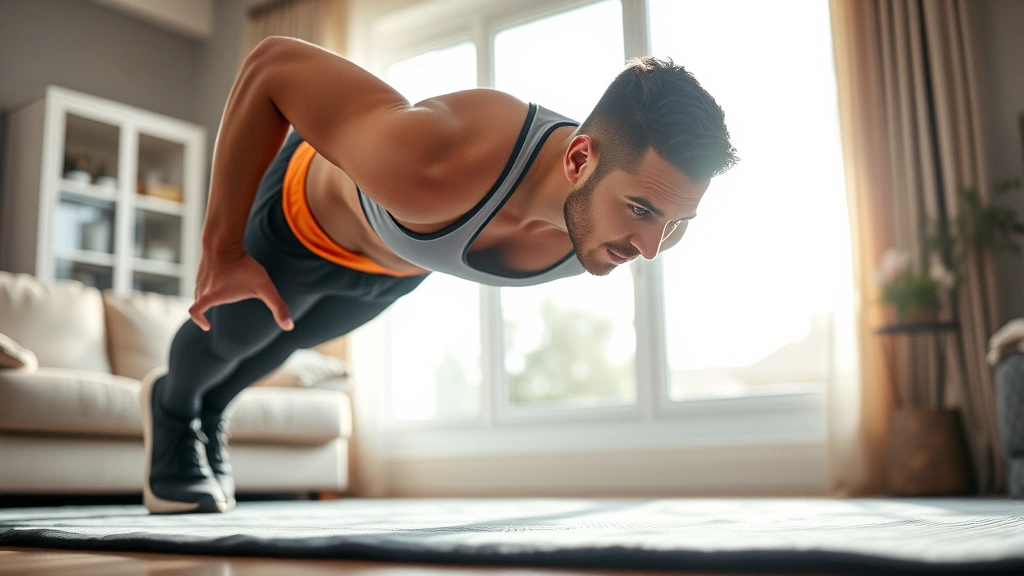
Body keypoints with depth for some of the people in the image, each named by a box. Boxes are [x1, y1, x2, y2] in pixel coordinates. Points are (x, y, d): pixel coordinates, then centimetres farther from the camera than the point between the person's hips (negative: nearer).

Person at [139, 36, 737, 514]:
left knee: (297, 337, 33)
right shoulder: (433, 172, -53)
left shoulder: (653, 213, -35)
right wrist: (222, 247, -33)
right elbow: (271, 64, -38)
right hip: (306, 216, -5)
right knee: (231, 334, 25)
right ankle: (172, 409, 64)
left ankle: (208, 412, 68)